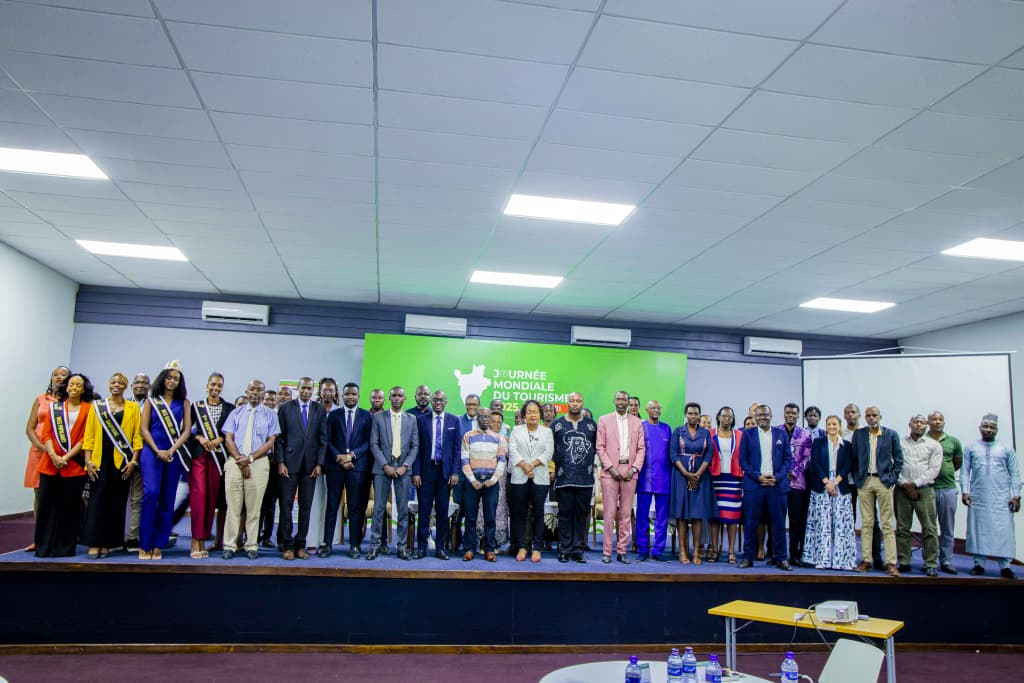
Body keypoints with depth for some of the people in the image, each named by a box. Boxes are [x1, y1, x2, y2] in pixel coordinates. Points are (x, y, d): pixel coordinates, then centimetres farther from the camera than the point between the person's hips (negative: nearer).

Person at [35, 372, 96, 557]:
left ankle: (64, 547, 10)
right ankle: (43, 546, 11)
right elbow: (47, 433, 5)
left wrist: (67, 457, -11)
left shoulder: (89, 409, 5)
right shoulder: (54, 407, 13)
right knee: (46, 504, 1)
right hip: (50, 463, 2)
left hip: (74, 465, -2)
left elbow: (86, 437, -2)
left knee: (69, 506, 2)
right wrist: (53, 456, -10)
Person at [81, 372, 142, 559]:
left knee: (117, 502, 2)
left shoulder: (133, 408, 7)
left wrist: (133, 461, -5)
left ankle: (107, 544, 10)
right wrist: (88, 461, -3)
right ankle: (93, 544, 0)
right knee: (97, 500, -4)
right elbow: (89, 435, 6)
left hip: (122, 460, 0)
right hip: (100, 459, 0)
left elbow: (137, 436, 3)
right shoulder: (97, 406, 9)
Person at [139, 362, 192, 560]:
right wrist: (157, 451, -9)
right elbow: (144, 428, 2)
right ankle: (144, 544, -8)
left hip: (174, 453, 2)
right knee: (151, 493, -17)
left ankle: (159, 545, 8)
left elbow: (187, 430, 3)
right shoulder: (151, 400, 9)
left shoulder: (184, 402, 10)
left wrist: (172, 450, -10)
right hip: (152, 451, -1)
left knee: (168, 499, 1)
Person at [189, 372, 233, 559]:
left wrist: (219, 440, -11)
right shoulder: (196, 406, 8)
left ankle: (203, 540, 12)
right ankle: (196, 542, -9)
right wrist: (199, 438, -9)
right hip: (199, 455, -1)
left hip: (218, 457, 1)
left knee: (213, 497, 2)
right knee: (198, 495, -10)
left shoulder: (229, 408, 8)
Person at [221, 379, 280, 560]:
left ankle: (252, 546, 7)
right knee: (233, 506, 0)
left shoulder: (270, 415, 9)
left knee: (254, 507, 1)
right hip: (235, 462, 1)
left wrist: (250, 458, -10)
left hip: (259, 463, -1)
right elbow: (228, 439, 6)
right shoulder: (236, 413, 14)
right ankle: (230, 546, 6)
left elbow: (271, 441, 1)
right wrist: (240, 460, -8)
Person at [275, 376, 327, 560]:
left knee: (305, 506, 5)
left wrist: (319, 464, -2)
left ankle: (301, 545, 12)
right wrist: (280, 462, -6)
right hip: (289, 463, -1)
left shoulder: (320, 410, 8)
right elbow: (279, 437, 2)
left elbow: (323, 439, 6)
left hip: (310, 465, 1)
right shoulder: (285, 408, 5)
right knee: (286, 505, 0)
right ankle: (287, 545, 8)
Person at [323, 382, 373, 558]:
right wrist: (339, 457, -9)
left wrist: (352, 455, -11)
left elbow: (369, 442, 2)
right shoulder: (333, 415, 10)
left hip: (358, 466, -1)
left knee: (356, 508, 1)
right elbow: (328, 440, 5)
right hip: (335, 465, 1)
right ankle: (327, 544, 7)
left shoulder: (367, 416, 7)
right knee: (332, 506, 3)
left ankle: (355, 545, 6)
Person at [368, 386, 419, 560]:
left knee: (403, 509, 2)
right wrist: (385, 466, -9)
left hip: (403, 468, 1)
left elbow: (415, 446, 6)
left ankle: (402, 546, 7)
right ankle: (375, 545, 5)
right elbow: (374, 444, 1)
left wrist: (405, 466, -7)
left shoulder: (411, 419, 9)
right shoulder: (379, 417, 6)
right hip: (382, 467, -1)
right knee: (379, 508, -2)